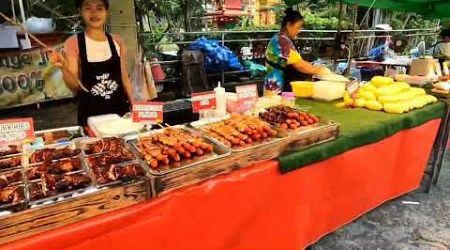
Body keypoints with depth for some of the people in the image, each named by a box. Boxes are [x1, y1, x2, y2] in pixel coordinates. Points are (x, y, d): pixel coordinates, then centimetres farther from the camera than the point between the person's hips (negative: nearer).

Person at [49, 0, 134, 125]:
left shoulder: (117, 41, 4)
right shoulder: (73, 42, -4)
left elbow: (124, 77, 10)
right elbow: (75, 86, -6)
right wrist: (63, 67, -24)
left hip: (120, 110, 3)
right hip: (90, 114, -2)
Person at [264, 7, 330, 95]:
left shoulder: (284, 40, 17)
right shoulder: (282, 41, -16)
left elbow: (296, 63, 19)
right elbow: (299, 65, -19)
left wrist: (316, 68, 9)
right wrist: (317, 71, -5)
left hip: (283, 88, 10)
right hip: (279, 90, -10)